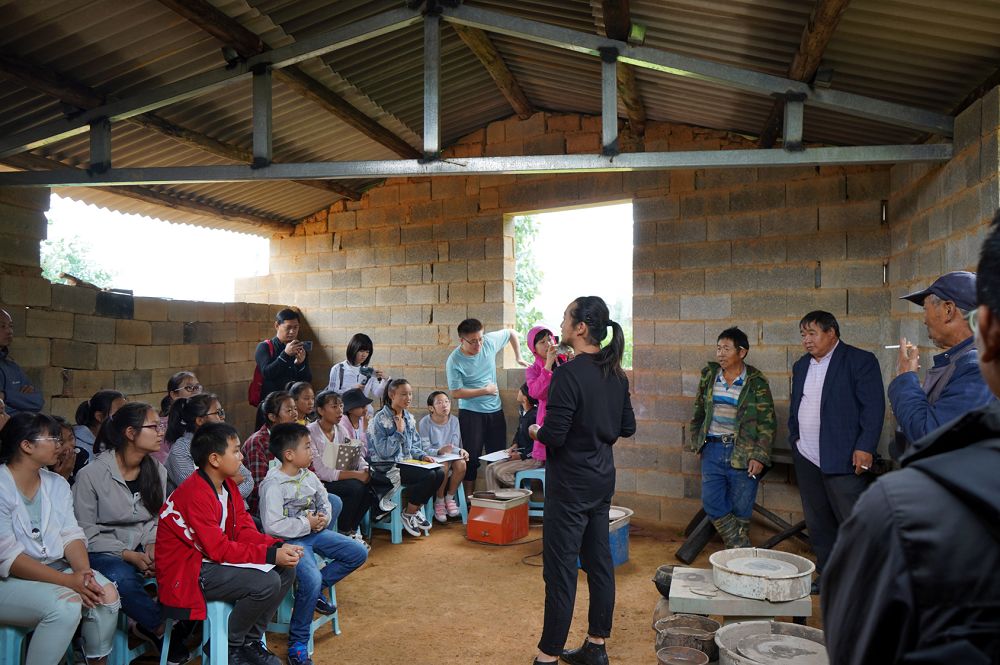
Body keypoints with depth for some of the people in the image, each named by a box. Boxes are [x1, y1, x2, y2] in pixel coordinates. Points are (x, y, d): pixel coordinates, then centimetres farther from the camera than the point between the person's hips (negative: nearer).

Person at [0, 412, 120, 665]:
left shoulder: (57, 483, 8)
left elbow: (71, 535, 3)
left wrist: (84, 572, -18)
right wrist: (69, 581, -25)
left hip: (57, 568, 6)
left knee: (107, 595, -19)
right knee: (67, 604, -31)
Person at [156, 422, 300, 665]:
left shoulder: (227, 485, 5)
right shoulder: (196, 494, -24)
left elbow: (244, 530, 2)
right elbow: (219, 549, -25)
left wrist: (278, 547, -15)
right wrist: (271, 555, -24)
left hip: (214, 559, 9)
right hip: (187, 572, -9)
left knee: (286, 570, -1)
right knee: (267, 582, -25)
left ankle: (251, 641, 11)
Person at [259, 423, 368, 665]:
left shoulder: (309, 476, 5)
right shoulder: (273, 485, -18)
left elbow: (324, 501, 17)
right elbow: (272, 526, -23)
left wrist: (323, 517, -5)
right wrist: (306, 524, -19)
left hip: (314, 532, 8)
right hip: (290, 539, -8)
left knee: (359, 553, 4)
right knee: (312, 580, -29)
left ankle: (314, 589, 13)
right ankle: (297, 643, -9)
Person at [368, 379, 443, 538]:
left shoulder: (409, 418, 11)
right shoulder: (380, 419, -12)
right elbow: (384, 453, -18)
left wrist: (422, 456, -1)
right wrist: (399, 432, -19)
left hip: (406, 463, 8)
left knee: (439, 473, -14)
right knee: (428, 475, -25)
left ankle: (416, 508, 4)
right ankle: (409, 513, -4)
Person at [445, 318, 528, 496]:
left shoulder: (490, 341, -7)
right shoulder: (454, 361, -16)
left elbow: (512, 333, 12)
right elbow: (456, 393, -15)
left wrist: (518, 358, 7)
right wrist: (485, 390, -12)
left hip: (495, 410, 4)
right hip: (471, 413, -4)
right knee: (472, 457, -4)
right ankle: (469, 497, 8)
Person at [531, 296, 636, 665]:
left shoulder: (569, 373, -21)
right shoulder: (615, 373, 4)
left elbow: (553, 435, -22)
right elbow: (627, 427, 12)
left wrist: (535, 430, -2)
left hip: (570, 483, -8)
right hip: (603, 479, 8)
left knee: (560, 568, 1)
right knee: (599, 561, 16)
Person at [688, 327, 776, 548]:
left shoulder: (756, 381, -5)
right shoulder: (709, 375, 6)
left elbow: (767, 423, -6)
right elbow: (698, 412, 15)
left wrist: (759, 456, -12)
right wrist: (696, 443, 12)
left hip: (743, 454, -4)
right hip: (712, 450, 4)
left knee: (740, 510, 5)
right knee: (712, 505, 1)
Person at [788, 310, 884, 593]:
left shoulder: (860, 360, -5)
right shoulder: (801, 366, 15)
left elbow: (874, 407, -10)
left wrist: (865, 448, -16)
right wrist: (795, 438, 11)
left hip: (843, 460, -6)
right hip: (806, 460, 7)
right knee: (818, 524, 12)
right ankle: (828, 576, 23)